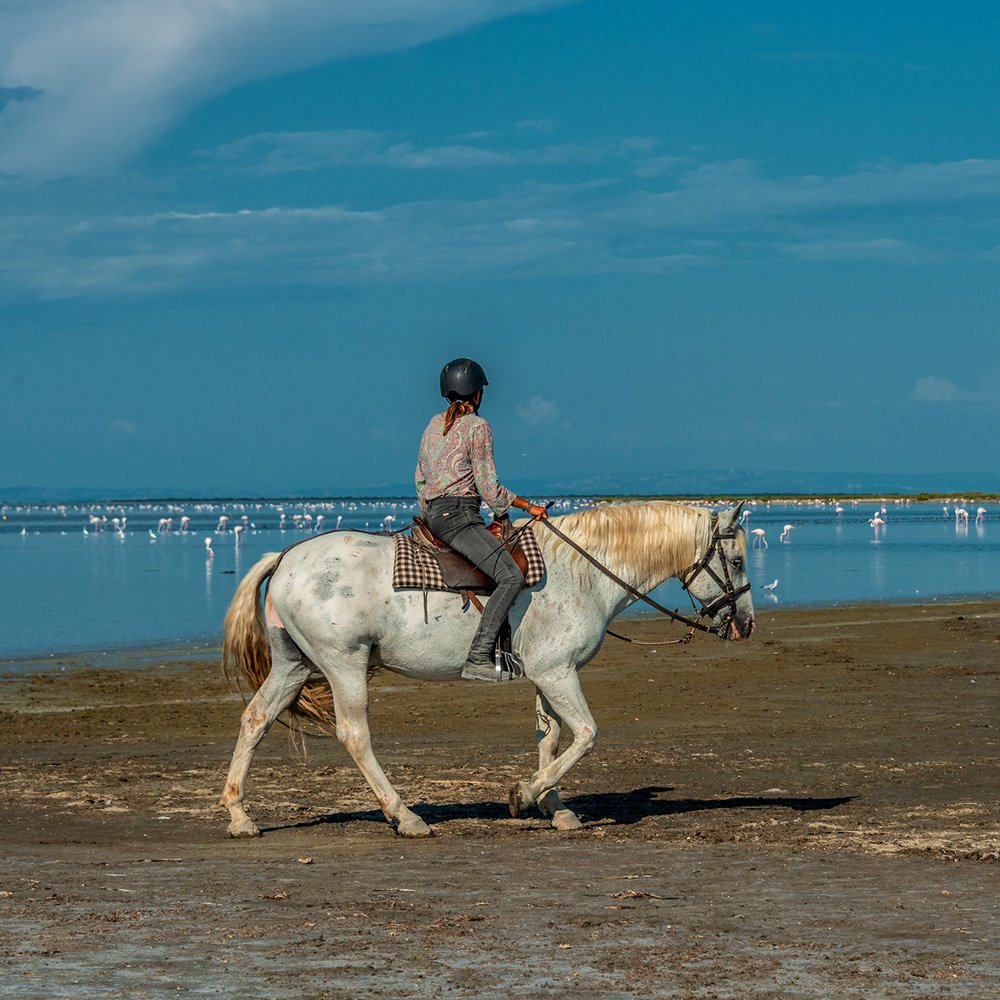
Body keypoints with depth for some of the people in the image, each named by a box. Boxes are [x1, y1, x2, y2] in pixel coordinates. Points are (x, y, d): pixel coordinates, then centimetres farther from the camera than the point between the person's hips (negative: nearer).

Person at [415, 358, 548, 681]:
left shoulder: (435, 424, 17)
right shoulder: (477, 427, -7)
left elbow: (420, 479, 21)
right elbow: (489, 487, -9)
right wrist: (528, 506, 2)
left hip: (434, 513, 10)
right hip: (458, 514, -10)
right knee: (511, 577, -20)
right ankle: (478, 658, -32)